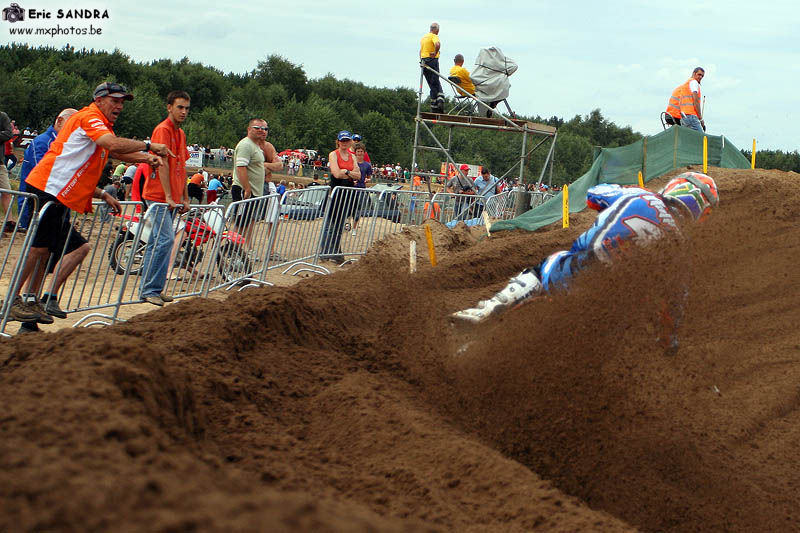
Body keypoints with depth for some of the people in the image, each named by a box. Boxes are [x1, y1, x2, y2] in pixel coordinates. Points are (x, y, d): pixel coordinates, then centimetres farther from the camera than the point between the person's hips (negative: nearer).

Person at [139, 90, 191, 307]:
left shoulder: (180, 133, 18)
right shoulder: (163, 130, -9)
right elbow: (162, 163, -15)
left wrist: (185, 198, 18)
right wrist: (168, 196, -19)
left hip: (172, 199, 9)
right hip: (158, 196, -9)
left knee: (156, 242, 10)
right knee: (165, 240, -16)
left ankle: (149, 289, 12)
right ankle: (151, 289, -14)